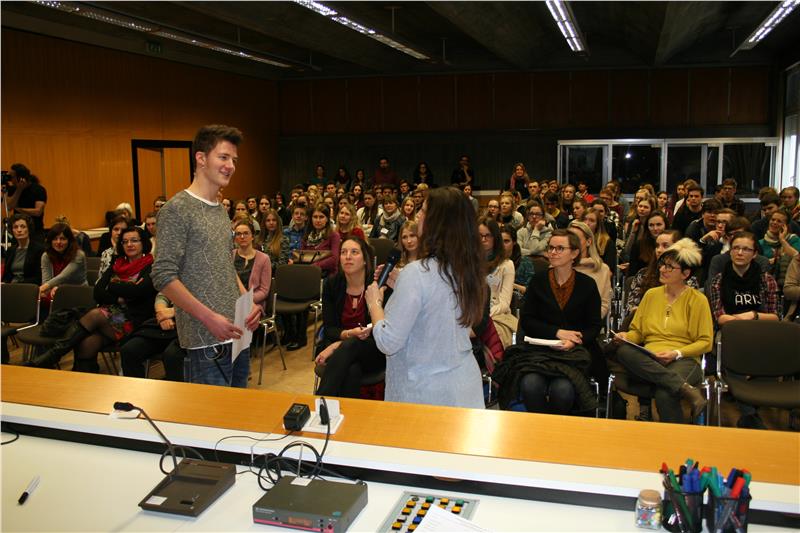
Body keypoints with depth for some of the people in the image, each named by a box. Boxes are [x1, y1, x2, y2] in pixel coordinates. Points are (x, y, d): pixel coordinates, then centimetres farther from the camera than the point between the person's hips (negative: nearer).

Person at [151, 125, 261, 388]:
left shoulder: (221, 211, 14)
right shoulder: (177, 210, -11)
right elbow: (164, 277, -16)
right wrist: (210, 317, -21)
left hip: (237, 334, 8)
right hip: (206, 342, -8)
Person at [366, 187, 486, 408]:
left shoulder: (417, 273, -23)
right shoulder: (469, 269, -1)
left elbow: (388, 343, -19)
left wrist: (374, 302, -4)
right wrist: (401, 286, 11)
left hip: (427, 393, -7)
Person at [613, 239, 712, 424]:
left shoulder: (698, 300, 6)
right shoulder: (651, 294, 18)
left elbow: (705, 342, 2)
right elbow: (637, 332, 21)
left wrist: (676, 353, -14)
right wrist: (626, 337, -3)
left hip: (683, 360, -4)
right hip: (649, 359, 4)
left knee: (664, 395, -39)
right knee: (623, 351, -34)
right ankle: (685, 388, -36)